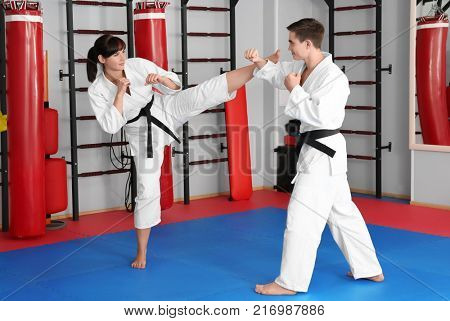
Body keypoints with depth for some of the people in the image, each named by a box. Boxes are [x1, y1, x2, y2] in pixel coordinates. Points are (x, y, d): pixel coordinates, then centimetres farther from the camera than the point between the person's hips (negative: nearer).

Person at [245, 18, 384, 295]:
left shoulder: (334, 77, -21)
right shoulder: (303, 67, 7)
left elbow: (319, 116, -27)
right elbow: (277, 73, 18)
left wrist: (295, 90, -18)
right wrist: (260, 61, -2)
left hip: (324, 154, -10)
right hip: (317, 151, 10)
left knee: (302, 216, -4)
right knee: (343, 213, 18)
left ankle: (291, 282, 6)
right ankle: (369, 269, 30)